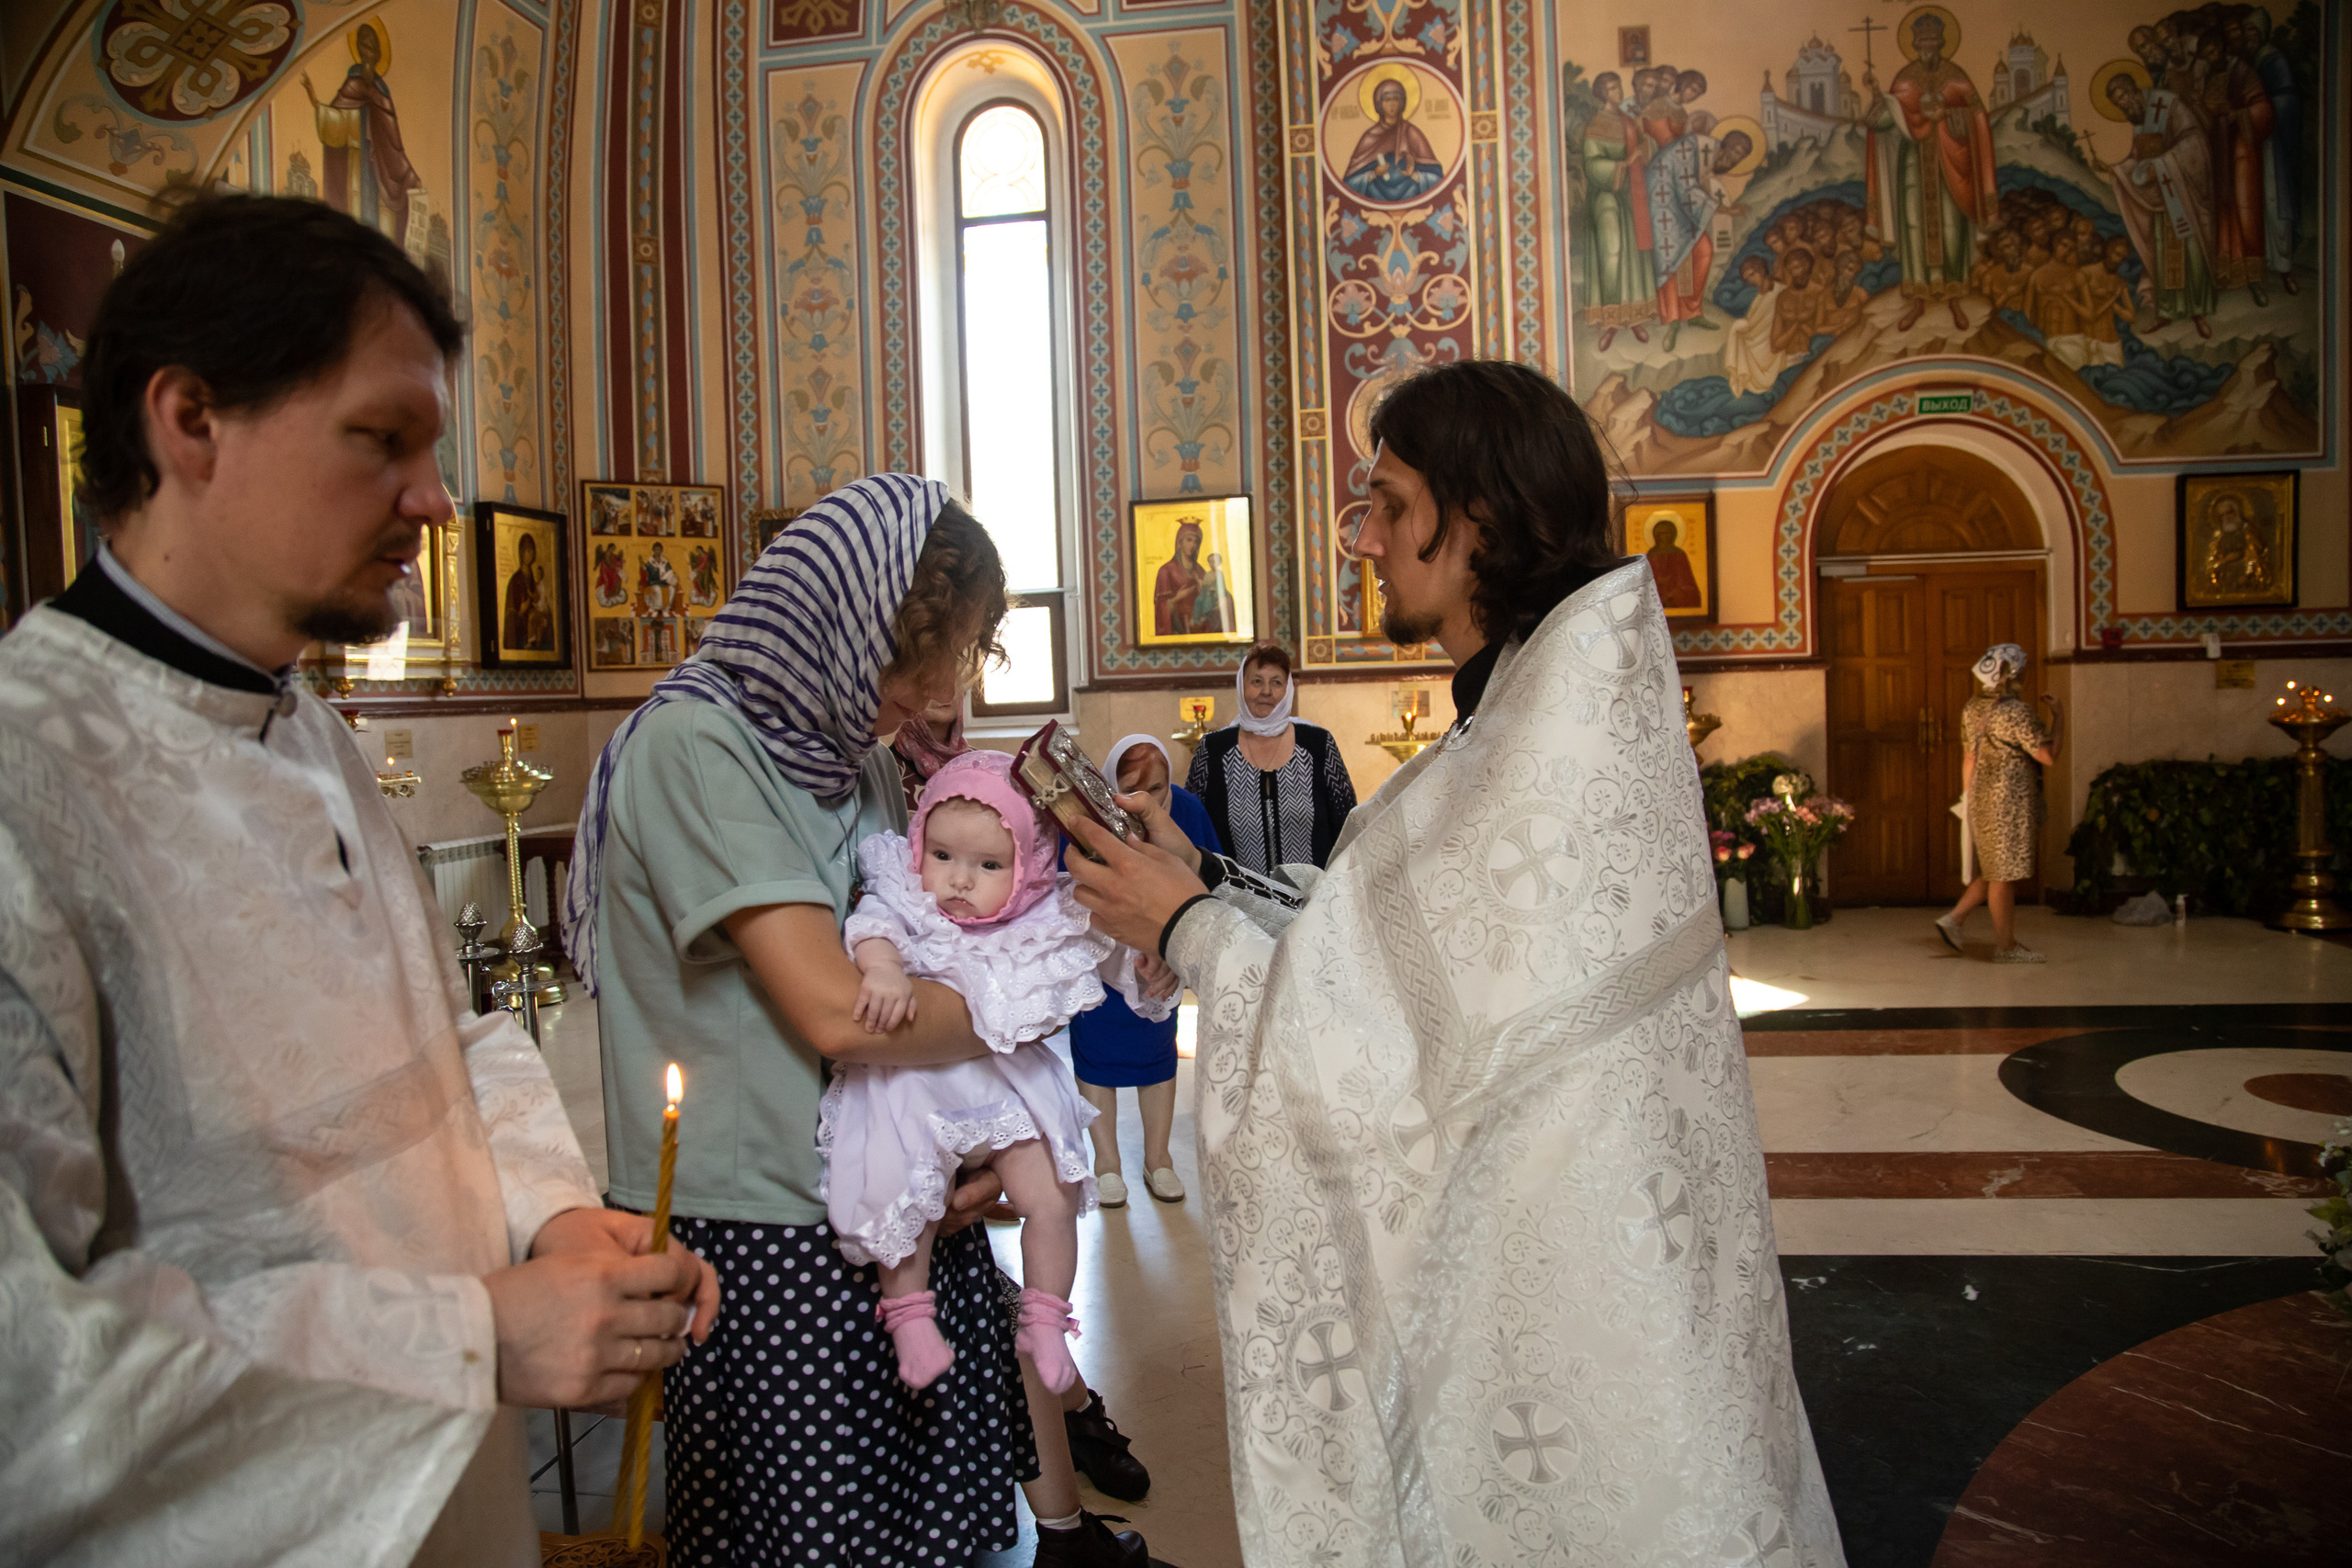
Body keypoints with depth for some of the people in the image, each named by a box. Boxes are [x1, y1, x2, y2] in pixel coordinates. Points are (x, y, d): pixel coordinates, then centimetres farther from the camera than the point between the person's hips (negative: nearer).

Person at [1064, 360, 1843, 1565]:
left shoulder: (1565, 732, -24)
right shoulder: (1532, 704, 6)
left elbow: (1411, 1048, -23)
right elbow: (1390, 932, 8)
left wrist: (1188, 926, -12)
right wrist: (1204, 879, 5)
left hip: (1562, 1274, -9)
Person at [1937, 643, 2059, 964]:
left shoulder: (1972, 707, 7)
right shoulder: (2015, 712, -18)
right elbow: (2048, 756, -15)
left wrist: (1968, 799, 19)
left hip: (1982, 798, 8)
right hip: (2009, 801, -8)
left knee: (1994, 870, 19)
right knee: (2004, 873, 0)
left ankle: (1954, 919, 12)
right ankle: (2005, 946, 8)